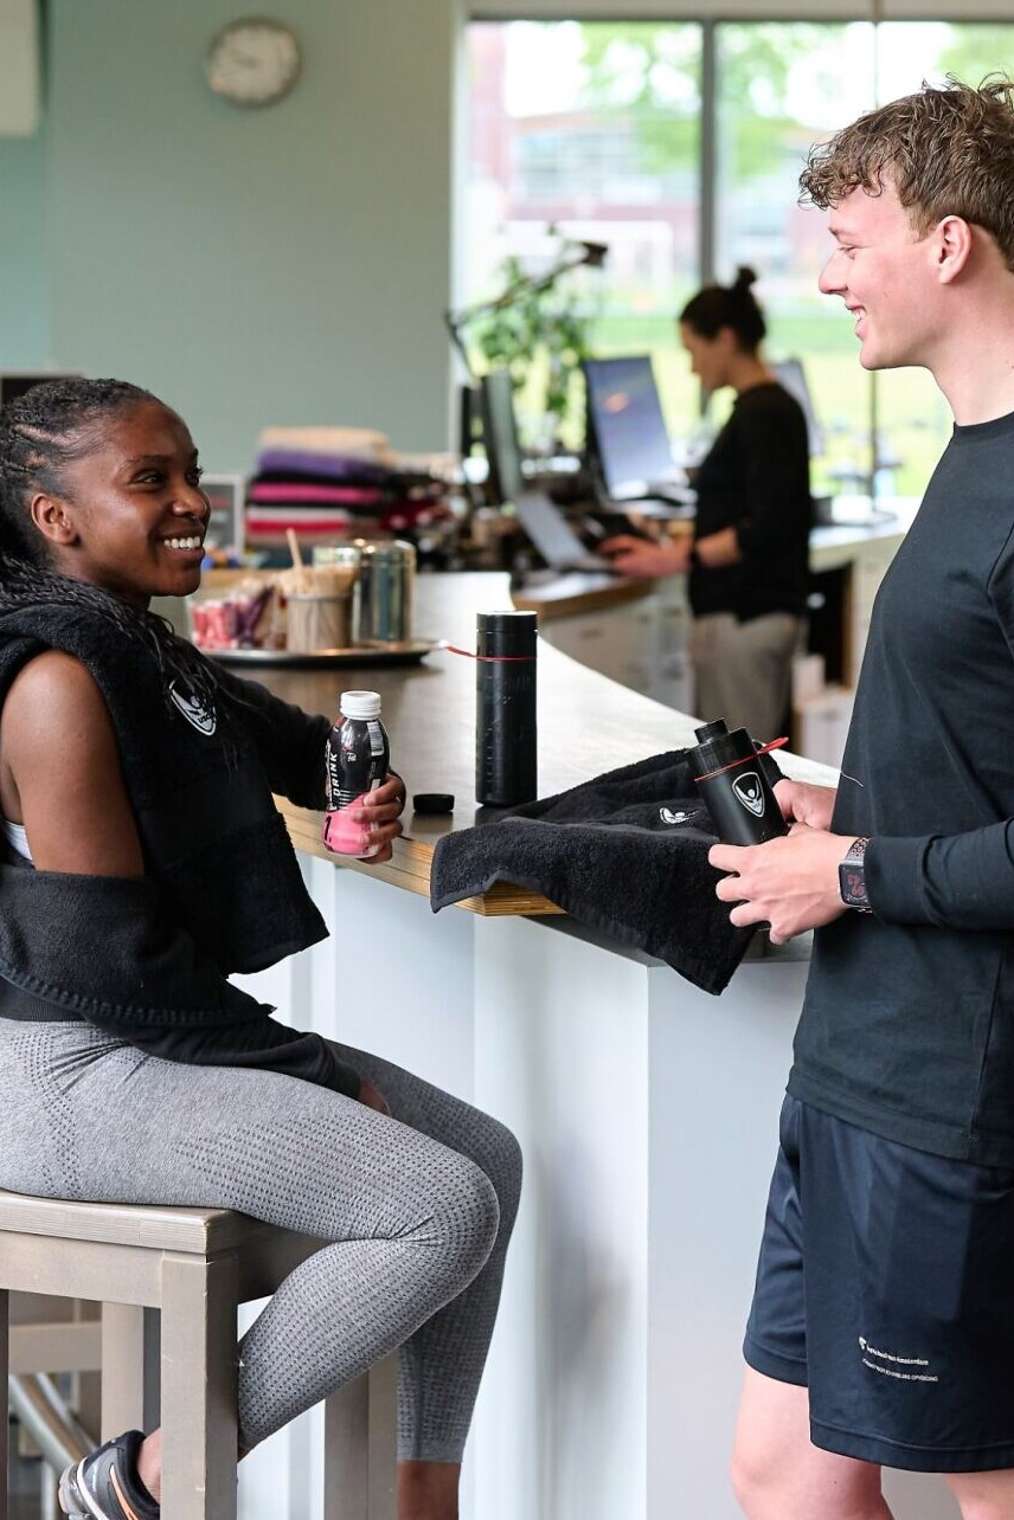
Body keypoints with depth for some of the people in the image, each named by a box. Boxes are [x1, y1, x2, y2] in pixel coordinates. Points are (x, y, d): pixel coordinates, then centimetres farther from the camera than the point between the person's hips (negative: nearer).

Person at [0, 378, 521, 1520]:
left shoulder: (142, 650, 12)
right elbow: (109, 962, -21)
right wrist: (314, 1073, -13)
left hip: (173, 1039, 10)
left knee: (488, 1159, 9)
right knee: (446, 1209, -17)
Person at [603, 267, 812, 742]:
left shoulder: (762, 414, -15)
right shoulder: (771, 406, 15)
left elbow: (767, 528, -22)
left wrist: (678, 558, -22)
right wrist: (679, 542, 21)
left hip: (744, 620, -10)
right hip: (754, 612, 10)